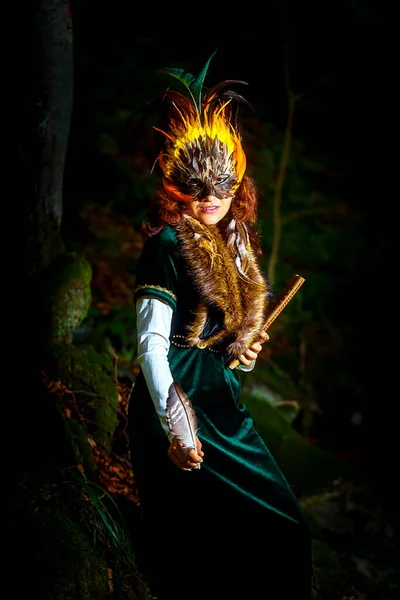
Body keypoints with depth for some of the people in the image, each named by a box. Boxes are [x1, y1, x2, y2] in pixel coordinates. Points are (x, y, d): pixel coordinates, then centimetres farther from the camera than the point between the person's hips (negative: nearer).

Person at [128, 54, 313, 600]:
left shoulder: (234, 244, 11)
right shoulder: (167, 246, -13)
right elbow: (151, 346, -18)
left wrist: (242, 351, 5)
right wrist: (173, 428, -23)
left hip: (222, 400, 8)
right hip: (179, 399, -8)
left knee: (281, 529, 11)